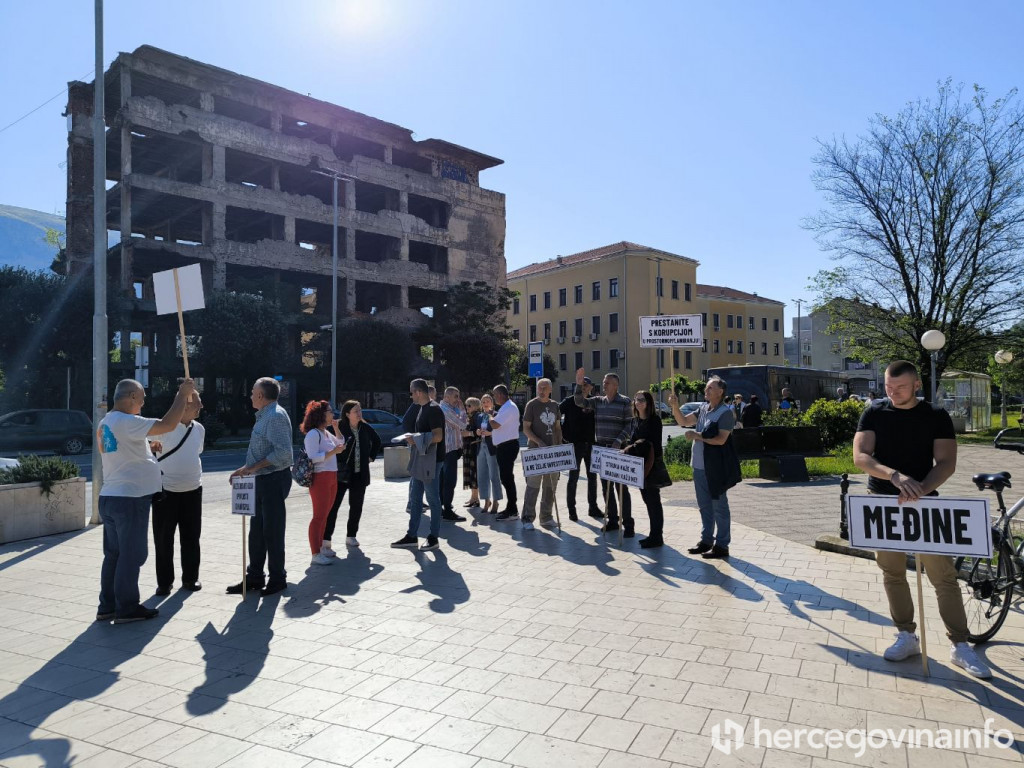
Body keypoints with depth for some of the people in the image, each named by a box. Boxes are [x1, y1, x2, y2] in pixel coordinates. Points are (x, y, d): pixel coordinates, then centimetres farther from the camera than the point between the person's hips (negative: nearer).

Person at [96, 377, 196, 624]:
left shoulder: (105, 423, 12)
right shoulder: (126, 422, -18)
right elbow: (168, 424, -25)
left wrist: (148, 449, 22)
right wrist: (182, 394, -16)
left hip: (109, 497, 10)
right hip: (130, 499, -9)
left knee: (113, 554, 16)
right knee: (131, 556, 1)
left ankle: (107, 606, 23)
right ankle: (127, 609, 8)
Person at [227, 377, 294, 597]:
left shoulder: (276, 416, -15)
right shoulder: (264, 416, 16)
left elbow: (283, 453, -24)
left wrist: (254, 467, -20)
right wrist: (245, 469, 14)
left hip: (274, 480, -10)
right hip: (262, 480, 10)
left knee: (272, 531, 0)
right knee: (257, 531, 14)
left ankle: (277, 579, 11)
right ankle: (254, 577, 23)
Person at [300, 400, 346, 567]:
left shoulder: (326, 433, 15)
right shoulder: (313, 434, -14)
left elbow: (341, 443, 28)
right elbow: (313, 458, -22)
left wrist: (336, 428, 13)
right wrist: (334, 451, -20)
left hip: (331, 478, 9)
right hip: (319, 478, -9)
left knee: (324, 515, 15)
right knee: (319, 516, -8)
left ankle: (321, 547, 24)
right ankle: (316, 555, -5)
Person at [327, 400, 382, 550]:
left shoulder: (365, 428, 4)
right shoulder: (339, 427, -12)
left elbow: (377, 440, 21)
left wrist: (371, 456, 13)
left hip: (360, 475, 5)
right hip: (341, 474, -5)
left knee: (356, 507, 12)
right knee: (333, 507, -7)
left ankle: (351, 536, 26)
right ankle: (326, 541, -4)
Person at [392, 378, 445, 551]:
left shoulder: (433, 409, -16)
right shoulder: (423, 409, 14)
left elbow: (437, 436, -24)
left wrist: (416, 439, -19)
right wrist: (414, 439, 10)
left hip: (430, 461, -10)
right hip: (420, 461, 10)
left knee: (433, 499, 1)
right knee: (415, 499, 12)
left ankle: (433, 538, 11)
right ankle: (412, 537, 20)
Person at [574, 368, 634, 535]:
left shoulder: (625, 402, -4)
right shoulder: (598, 401, 10)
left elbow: (629, 424, -6)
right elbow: (579, 402, 4)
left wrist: (618, 441, -17)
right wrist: (579, 384, -8)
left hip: (618, 448, -5)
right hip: (601, 448, 6)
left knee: (621, 486, -6)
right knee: (606, 486, 11)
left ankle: (628, 524, 0)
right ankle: (612, 520, 21)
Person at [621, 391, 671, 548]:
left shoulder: (654, 420, -10)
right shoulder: (635, 421, 11)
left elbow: (655, 444, -16)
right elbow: (631, 441, 13)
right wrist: (626, 450, -6)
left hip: (651, 466, -7)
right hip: (639, 465, 7)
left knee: (653, 501, -1)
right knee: (647, 500, 13)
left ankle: (657, 537, 6)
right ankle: (654, 534, 22)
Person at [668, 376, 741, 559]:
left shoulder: (725, 412, -12)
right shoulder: (703, 408, 10)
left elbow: (721, 440, -18)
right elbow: (683, 421, 14)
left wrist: (697, 436, -17)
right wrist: (675, 407, -2)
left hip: (716, 467, -8)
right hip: (700, 465, 8)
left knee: (719, 506, 2)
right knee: (704, 505, 16)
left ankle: (722, 545, 11)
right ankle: (706, 540, 28)